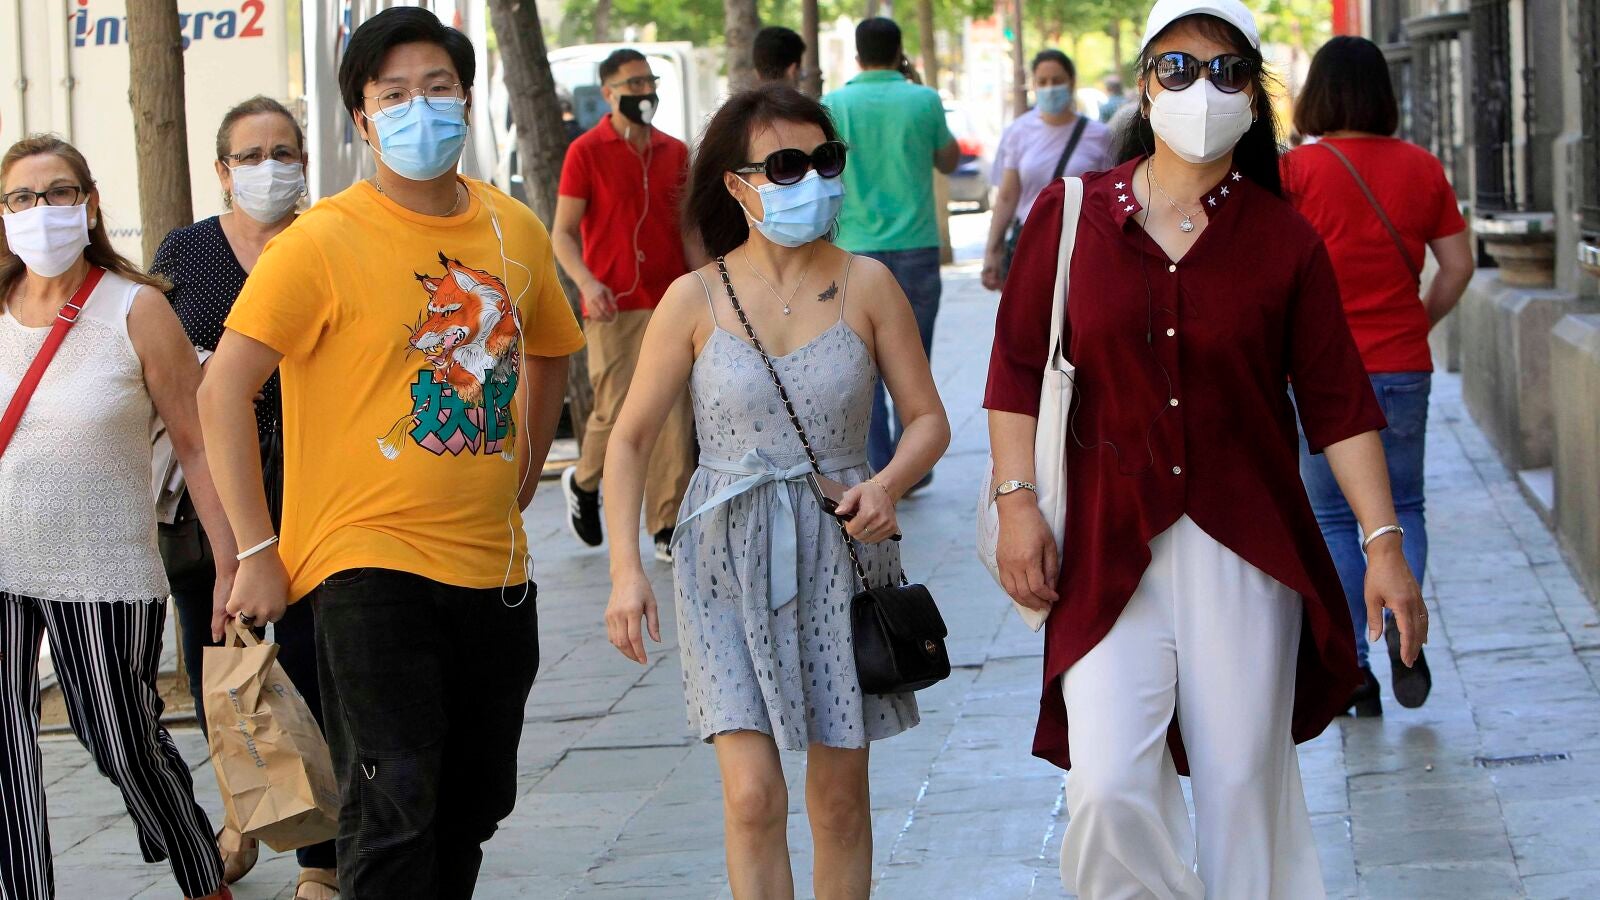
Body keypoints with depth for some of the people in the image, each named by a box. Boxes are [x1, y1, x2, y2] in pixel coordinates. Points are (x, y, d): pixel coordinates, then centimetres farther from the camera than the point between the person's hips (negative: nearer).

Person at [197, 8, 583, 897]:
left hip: (494, 566, 6)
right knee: (394, 809, -11)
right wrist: (258, 552, -13)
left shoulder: (515, 231, 7)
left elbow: (549, 355, 26)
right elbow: (224, 390, -11)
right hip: (370, 561, -6)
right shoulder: (324, 240, -9)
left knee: (473, 808, 13)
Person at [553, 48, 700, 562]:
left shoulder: (674, 153, 11)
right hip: (614, 307, -4)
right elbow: (562, 233, -3)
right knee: (618, 413, -5)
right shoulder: (586, 152, -2)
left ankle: (668, 529, 2)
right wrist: (587, 282, -20)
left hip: (670, 304, 4)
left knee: (674, 417, -3)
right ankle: (583, 483, 27)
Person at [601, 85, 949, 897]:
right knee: (753, 796, -11)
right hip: (729, 558, -1)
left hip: (841, 552, 1)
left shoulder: (865, 284, 0)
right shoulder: (695, 299, -2)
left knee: (839, 797, 9)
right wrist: (625, 569, -8)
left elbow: (928, 419, 4)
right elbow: (630, 439, 3)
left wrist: (887, 485, -17)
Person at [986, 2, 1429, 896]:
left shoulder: (1284, 240, 1)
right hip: (1110, 549, 0)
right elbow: (1019, 367, 6)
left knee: (1246, 783, 4)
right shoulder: (1070, 215, 2)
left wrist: (1384, 543, -3)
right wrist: (1017, 502, -2)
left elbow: (1338, 401, 2)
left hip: (1247, 552, 0)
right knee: (1109, 790, -10)